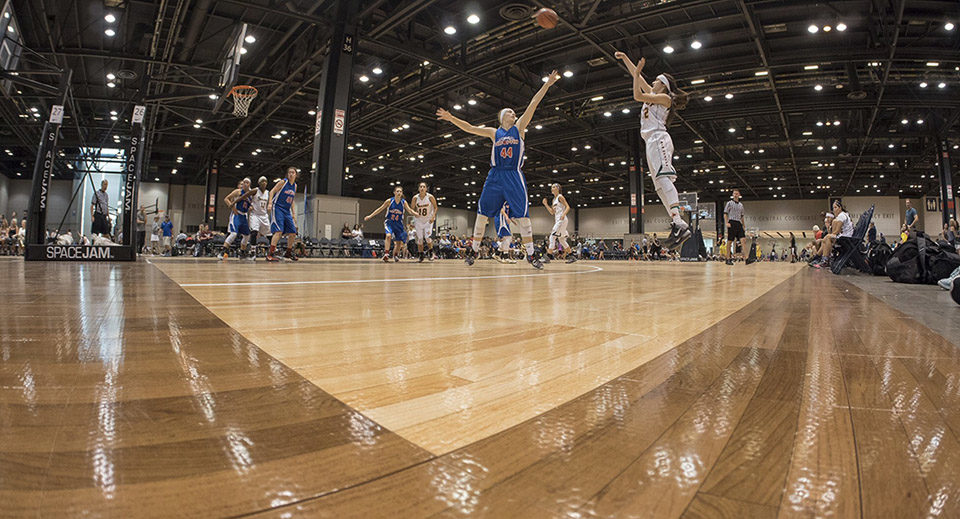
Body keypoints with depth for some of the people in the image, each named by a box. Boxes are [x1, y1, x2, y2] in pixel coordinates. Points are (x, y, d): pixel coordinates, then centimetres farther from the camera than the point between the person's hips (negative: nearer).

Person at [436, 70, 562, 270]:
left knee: (523, 215, -6)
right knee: (482, 213, 1)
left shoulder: (519, 128, 10)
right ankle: (474, 250, 14)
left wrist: (547, 84, 0)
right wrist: (451, 118, 3)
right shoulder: (494, 133, 13)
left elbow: (533, 104, 4)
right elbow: (470, 128, 11)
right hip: (495, 176, 2)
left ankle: (531, 254, 0)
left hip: (514, 176, -1)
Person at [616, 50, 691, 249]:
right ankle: (676, 223, -10)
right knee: (660, 186, -2)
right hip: (651, 142, 9)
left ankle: (679, 223, -38)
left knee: (663, 179, -26)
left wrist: (637, 73, -3)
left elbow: (637, 96, -8)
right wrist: (625, 58, 32)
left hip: (658, 140, -9)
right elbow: (637, 77, 32)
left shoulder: (664, 97, 4)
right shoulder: (653, 94, 27)